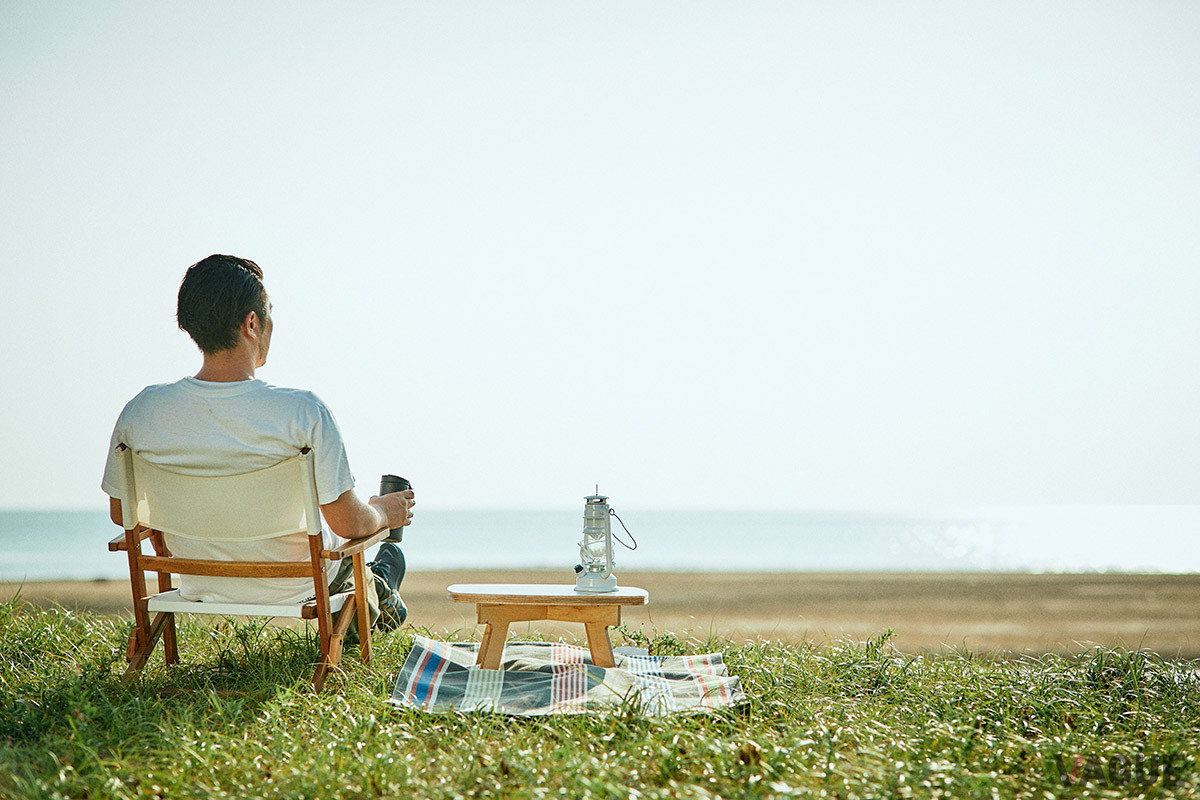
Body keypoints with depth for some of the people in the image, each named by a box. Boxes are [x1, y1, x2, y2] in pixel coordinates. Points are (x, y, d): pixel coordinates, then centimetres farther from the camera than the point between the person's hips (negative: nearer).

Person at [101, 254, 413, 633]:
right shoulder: (303, 413, -30)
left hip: (201, 586, 3)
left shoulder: (140, 412, -18)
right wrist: (385, 512, 3)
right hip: (292, 586, -3)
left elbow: (121, 513, -3)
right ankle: (374, 592, 58)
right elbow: (348, 523, -22)